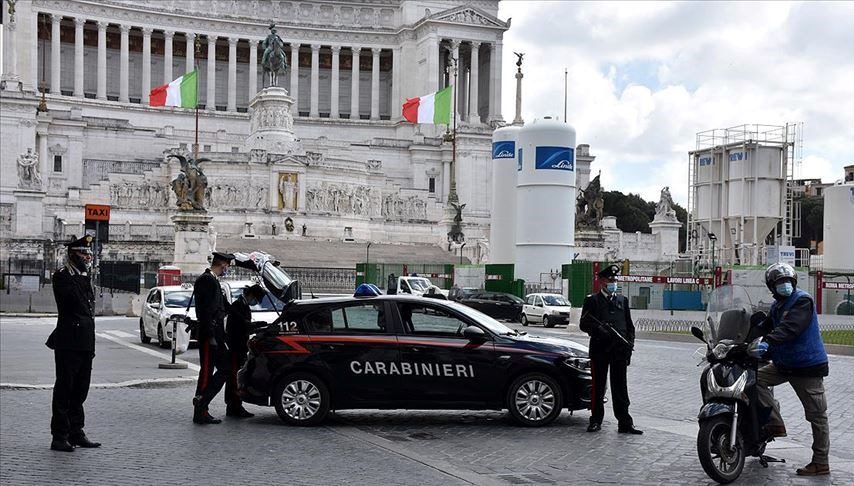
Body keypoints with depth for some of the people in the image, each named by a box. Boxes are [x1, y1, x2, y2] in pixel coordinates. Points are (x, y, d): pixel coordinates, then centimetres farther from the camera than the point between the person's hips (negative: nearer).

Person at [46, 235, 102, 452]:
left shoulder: (85, 279, 19)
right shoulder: (62, 276, -6)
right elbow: (72, 299, -22)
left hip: (85, 344, 8)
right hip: (68, 344, -8)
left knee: (79, 391, 12)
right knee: (64, 389, -4)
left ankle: (76, 433, 20)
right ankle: (60, 436, 0)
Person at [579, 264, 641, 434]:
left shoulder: (623, 300, 15)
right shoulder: (592, 300, 4)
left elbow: (630, 325, 16)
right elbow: (583, 324, -2)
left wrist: (629, 344, 2)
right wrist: (598, 329, -20)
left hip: (620, 350, 3)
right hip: (599, 350, -2)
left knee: (620, 388, 4)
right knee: (598, 386, 5)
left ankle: (625, 423, 5)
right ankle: (596, 420, 13)